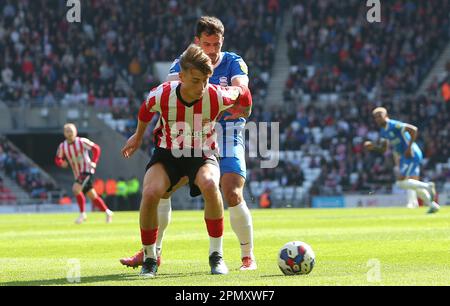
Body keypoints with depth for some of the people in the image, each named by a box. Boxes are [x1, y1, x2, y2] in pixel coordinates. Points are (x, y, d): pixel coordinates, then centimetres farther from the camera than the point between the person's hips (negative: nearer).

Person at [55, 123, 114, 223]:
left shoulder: (82, 141, -11)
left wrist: (94, 162, -18)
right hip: (77, 174, 6)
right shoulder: (62, 146, 2)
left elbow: (96, 148, -6)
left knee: (76, 189, -24)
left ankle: (82, 214, -12)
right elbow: (57, 159, 10)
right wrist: (62, 163, -14)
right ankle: (107, 212, 25)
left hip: (87, 171, -6)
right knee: (92, 196, 10)